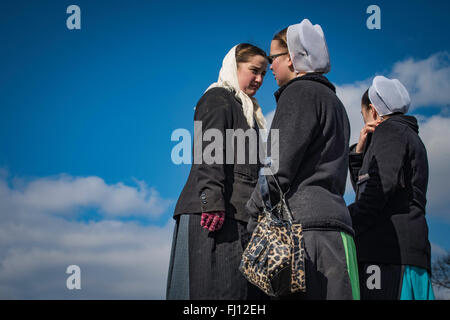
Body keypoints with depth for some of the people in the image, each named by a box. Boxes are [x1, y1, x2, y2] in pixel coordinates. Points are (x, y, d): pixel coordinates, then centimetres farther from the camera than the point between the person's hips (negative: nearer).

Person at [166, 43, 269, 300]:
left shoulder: (248, 110, 29)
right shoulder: (218, 98, 2)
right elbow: (210, 151, -12)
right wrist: (213, 199, -24)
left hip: (239, 215, 9)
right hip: (218, 211, -9)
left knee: (244, 289, 0)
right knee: (221, 288, -15)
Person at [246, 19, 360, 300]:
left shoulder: (301, 92, 0)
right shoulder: (332, 101, 29)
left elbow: (280, 168, -9)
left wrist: (254, 220, -3)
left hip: (305, 224, -9)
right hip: (331, 217, 9)